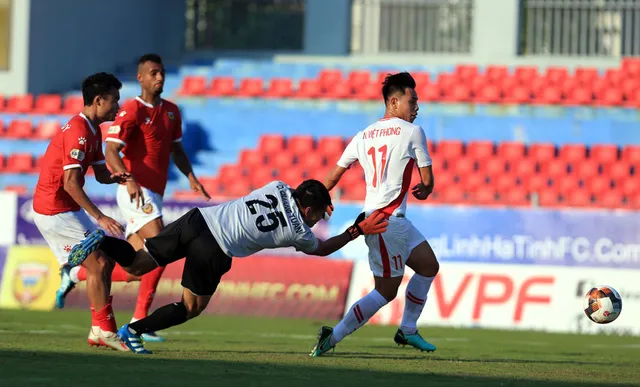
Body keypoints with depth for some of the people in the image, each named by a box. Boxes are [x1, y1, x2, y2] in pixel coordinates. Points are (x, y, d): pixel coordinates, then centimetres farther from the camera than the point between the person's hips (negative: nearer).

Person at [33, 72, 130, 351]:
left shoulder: (93, 131, 12)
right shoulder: (79, 132, -20)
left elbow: (100, 173, 16)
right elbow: (70, 183, -26)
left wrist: (115, 177, -9)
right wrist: (100, 217, -27)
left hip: (66, 211, 10)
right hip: (55, 211, -10)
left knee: (102, 263, 11)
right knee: (98, 265, -10)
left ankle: (100, 331, 14)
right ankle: (105, 331, -4)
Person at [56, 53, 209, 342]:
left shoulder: (171, 111, 15)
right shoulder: (132, 111, -9)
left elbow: (176, 149, 25)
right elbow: (111, 151, -16)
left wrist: (191, 177, 8)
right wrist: (128, 181, -32)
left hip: (153, 196, 8)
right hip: (137, 193, -8)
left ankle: (77, 274, 22)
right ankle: (140, 320, -17)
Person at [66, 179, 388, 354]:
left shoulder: (279, 187, 15)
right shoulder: (299, 232, 5)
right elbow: (324, 248, 26)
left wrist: (316, 200, 40)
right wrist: (357, 231, 28)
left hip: (198, 219, 5)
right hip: (213, 251, -5)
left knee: (136, 265, 10)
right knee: (192, 307, 15)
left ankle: (103, 243, -21)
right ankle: (133, 332, 5)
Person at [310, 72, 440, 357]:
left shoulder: (364, 136, 11)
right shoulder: (412, 132, -7)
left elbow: (334, 175, 9)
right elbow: (427, 181, -2)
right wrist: (423, 190, 20)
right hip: (387, 221, -9)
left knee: (429, 266, 18)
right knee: (386, 291, -4)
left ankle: (407, 330, 24)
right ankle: (333, 337, -4)